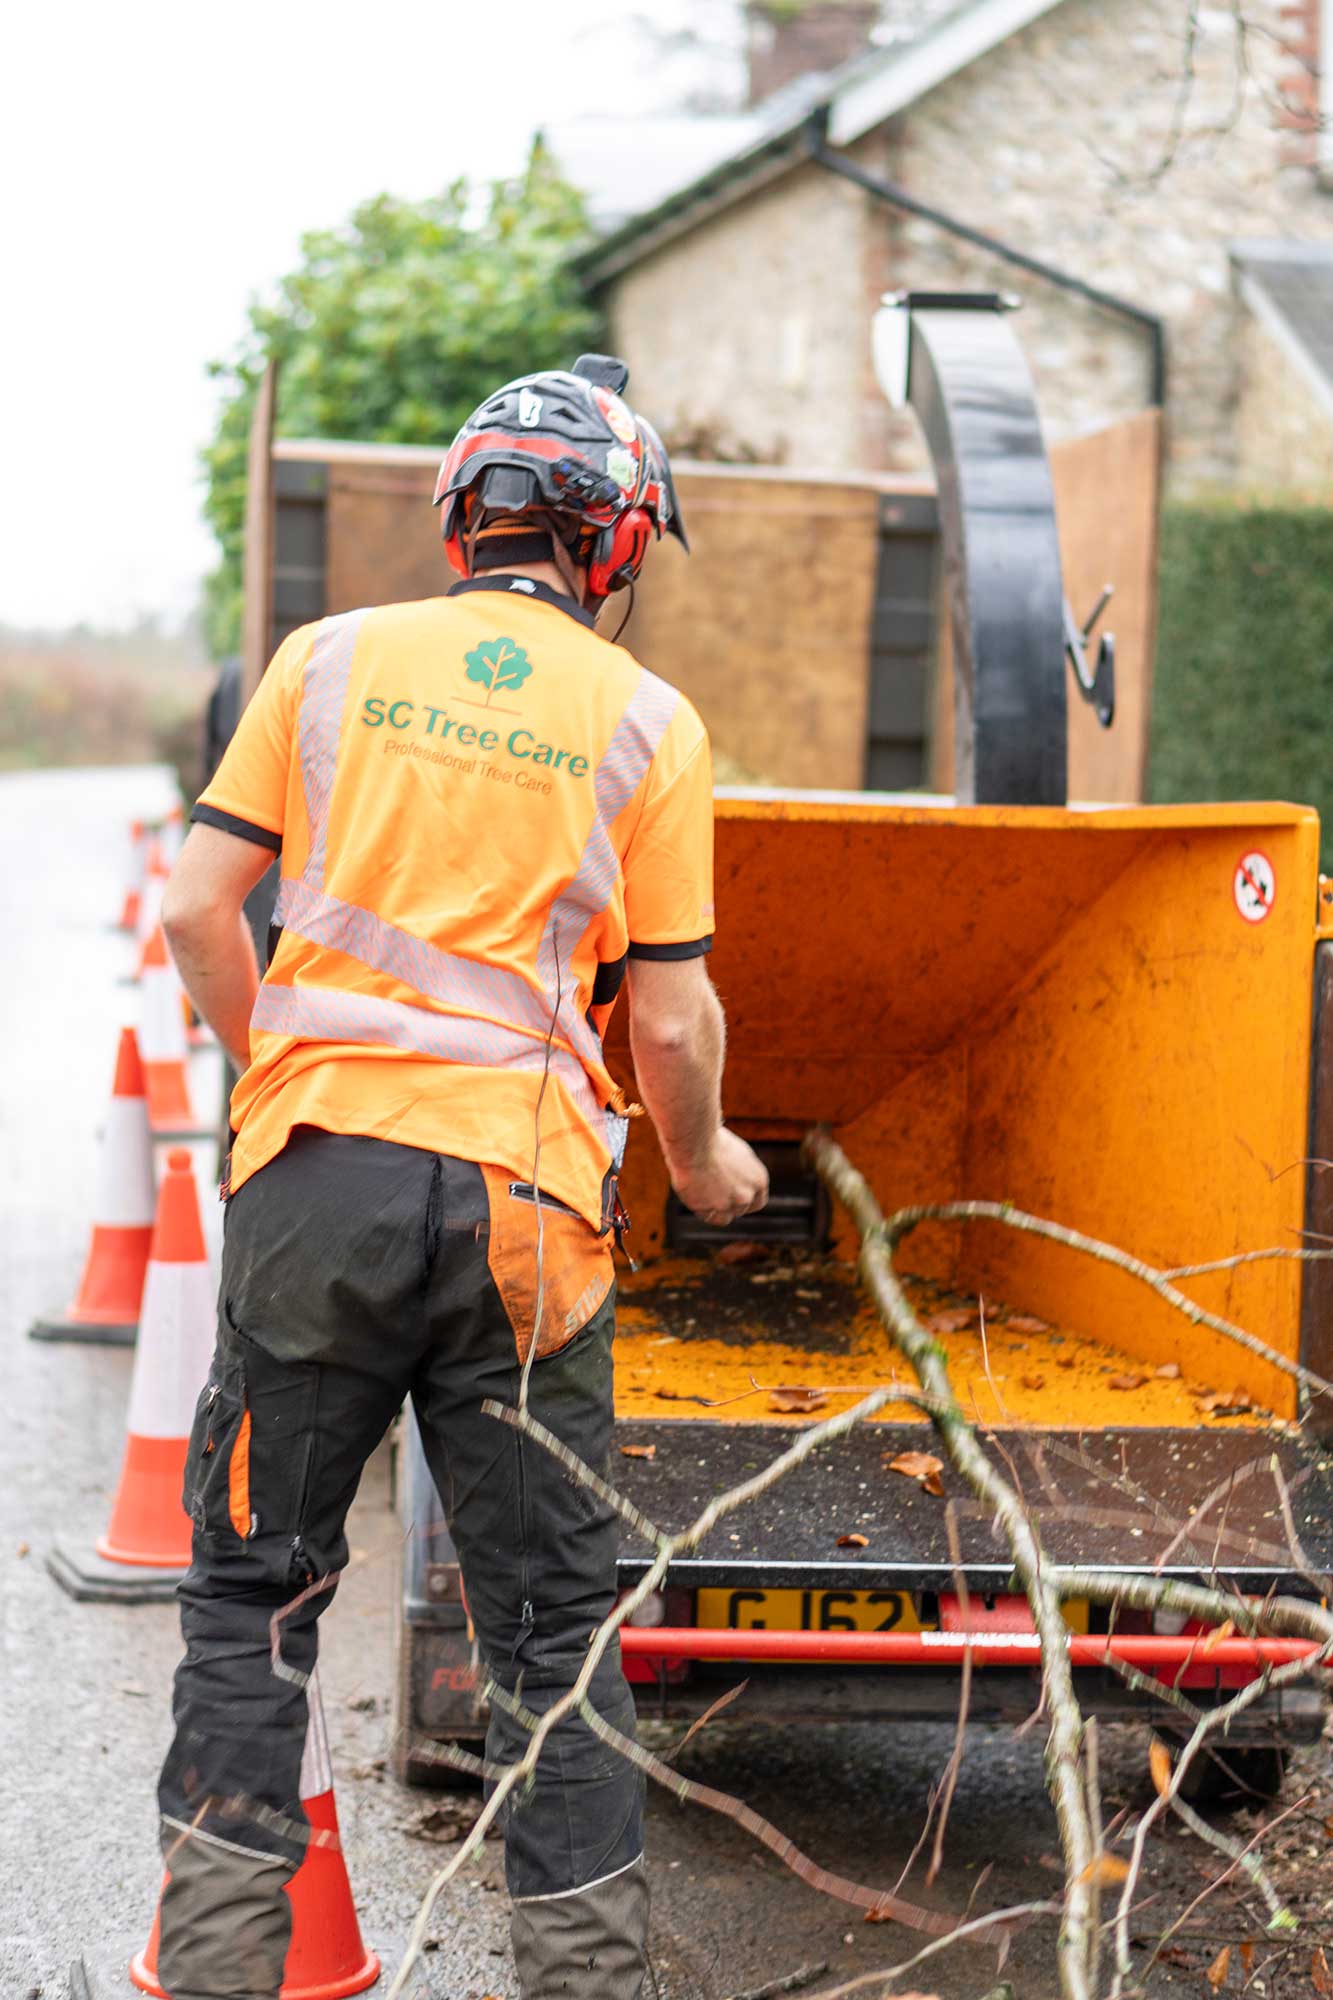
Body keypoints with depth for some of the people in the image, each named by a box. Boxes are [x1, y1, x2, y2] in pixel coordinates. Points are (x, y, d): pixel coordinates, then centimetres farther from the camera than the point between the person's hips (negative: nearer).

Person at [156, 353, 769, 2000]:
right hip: (526, 1197, -1)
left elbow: (196, 910, 4)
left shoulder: (331, 660, 6)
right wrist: (701, 1162, 22)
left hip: (316, 1178, 1)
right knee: (552, 1627, 9)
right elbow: (673, 1024, 2)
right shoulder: (647, 723, 3)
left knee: (254, 1589, 13)